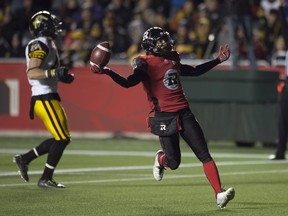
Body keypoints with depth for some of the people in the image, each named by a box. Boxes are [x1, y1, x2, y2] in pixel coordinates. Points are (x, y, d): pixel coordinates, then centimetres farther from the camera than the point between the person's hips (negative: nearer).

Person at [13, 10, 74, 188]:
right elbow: (31, 73, -24)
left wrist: (62, 76, 17)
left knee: (61, 138, 12)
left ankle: (24, 159, 18)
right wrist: (54, 73, -32)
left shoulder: (48, 45, 17)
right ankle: (46, 179, 0)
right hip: (44, 98, -10)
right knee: (62, 139, -8)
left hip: (48, 98, 10)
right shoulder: (40, 45, -13)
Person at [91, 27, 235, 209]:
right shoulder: (145, 64, -5)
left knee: (204, 154, -4)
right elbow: (128, 83, -19)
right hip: (164, 117, -6)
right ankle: (161, 159, 35)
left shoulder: (173, 60, 16)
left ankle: (219, 194, -7)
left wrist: (218, 60, 34)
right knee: (173, 163, -2)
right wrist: (107, 72, -35)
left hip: (184, 113, 6)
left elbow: (195, 71, 32)